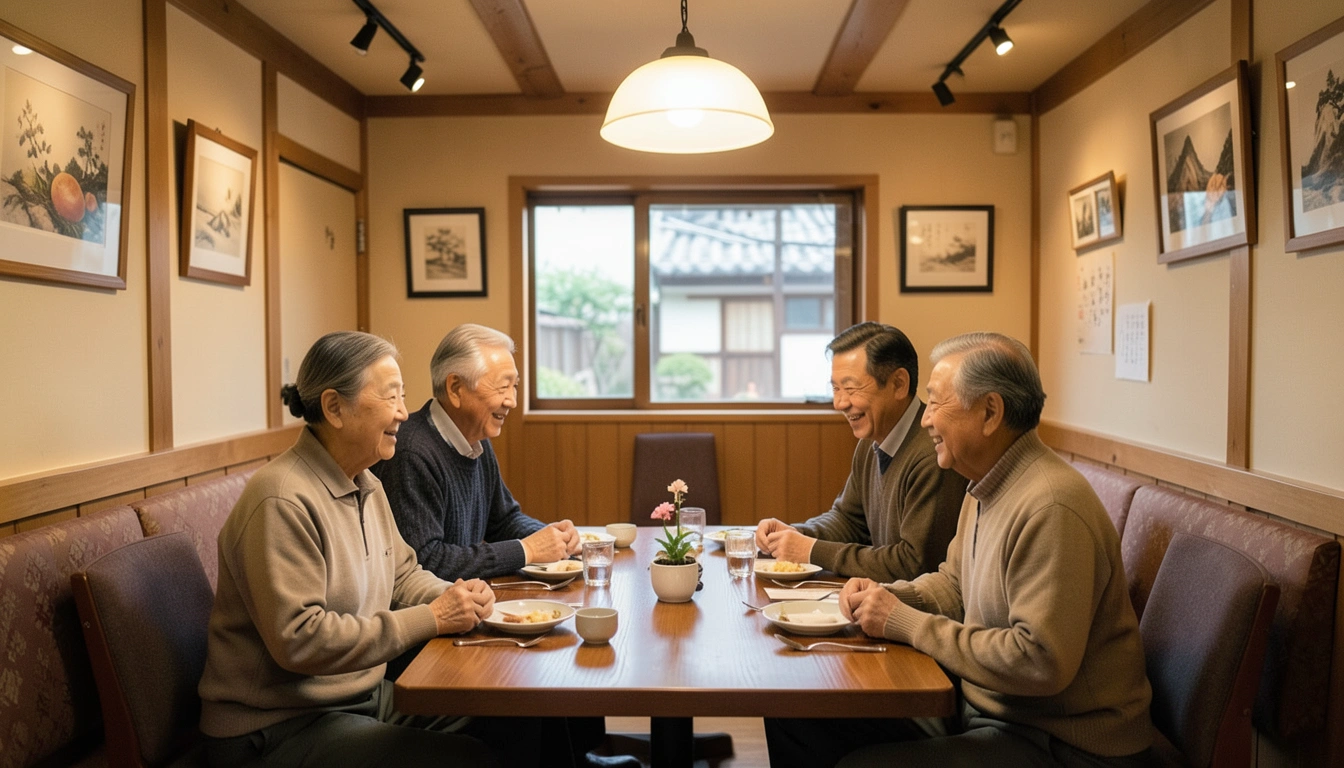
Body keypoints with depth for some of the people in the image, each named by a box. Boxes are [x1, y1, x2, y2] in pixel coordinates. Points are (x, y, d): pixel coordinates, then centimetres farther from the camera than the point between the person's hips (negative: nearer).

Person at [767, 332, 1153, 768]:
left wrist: (905, 623, -21)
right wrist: (887, 597, -3)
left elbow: (1040, 662, -29)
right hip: (988, 711, 9)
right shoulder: (986, 490, 7)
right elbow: (952, 584, 19)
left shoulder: (1050, 507, -26)